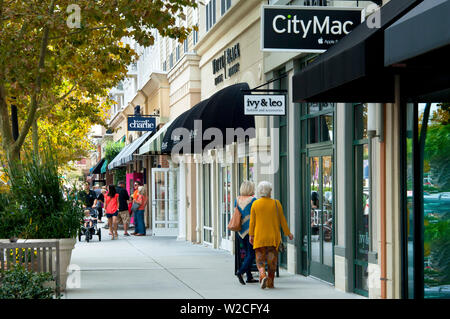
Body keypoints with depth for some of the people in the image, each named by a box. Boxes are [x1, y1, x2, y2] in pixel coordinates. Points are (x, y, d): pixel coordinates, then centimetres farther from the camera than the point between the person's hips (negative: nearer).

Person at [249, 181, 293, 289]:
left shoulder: (255, 204, -4)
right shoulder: (276, 203, -4)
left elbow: (252, 221, -2)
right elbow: (282, 220, 1)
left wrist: (251, 235, 6)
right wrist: (288, 233, 11)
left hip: (259, 236, 0)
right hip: (273, 236, 0)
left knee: (260, 258, 7)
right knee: (272, 259, 9)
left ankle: (263, 276, -19)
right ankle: (270, 282, 11)